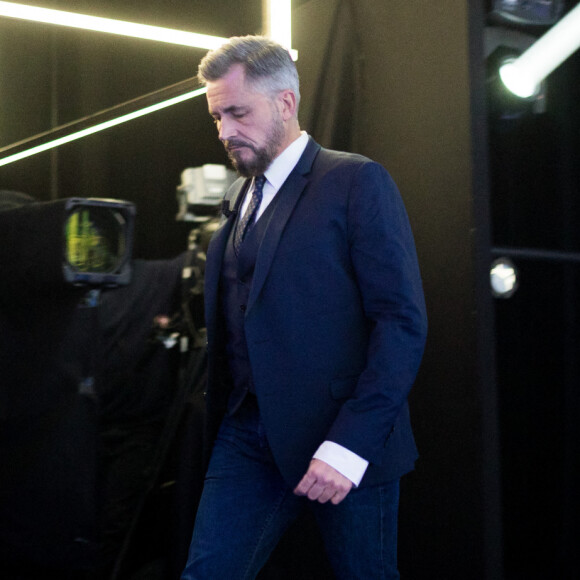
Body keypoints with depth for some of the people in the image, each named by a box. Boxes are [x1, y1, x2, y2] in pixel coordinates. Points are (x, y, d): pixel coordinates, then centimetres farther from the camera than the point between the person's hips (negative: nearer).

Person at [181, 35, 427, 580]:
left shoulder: (357, 182, -5)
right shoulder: (237, 198, 16)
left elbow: (403, 321, -12)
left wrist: (350, 444, -19)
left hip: (344, 436, -5)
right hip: (249, 434, 5)